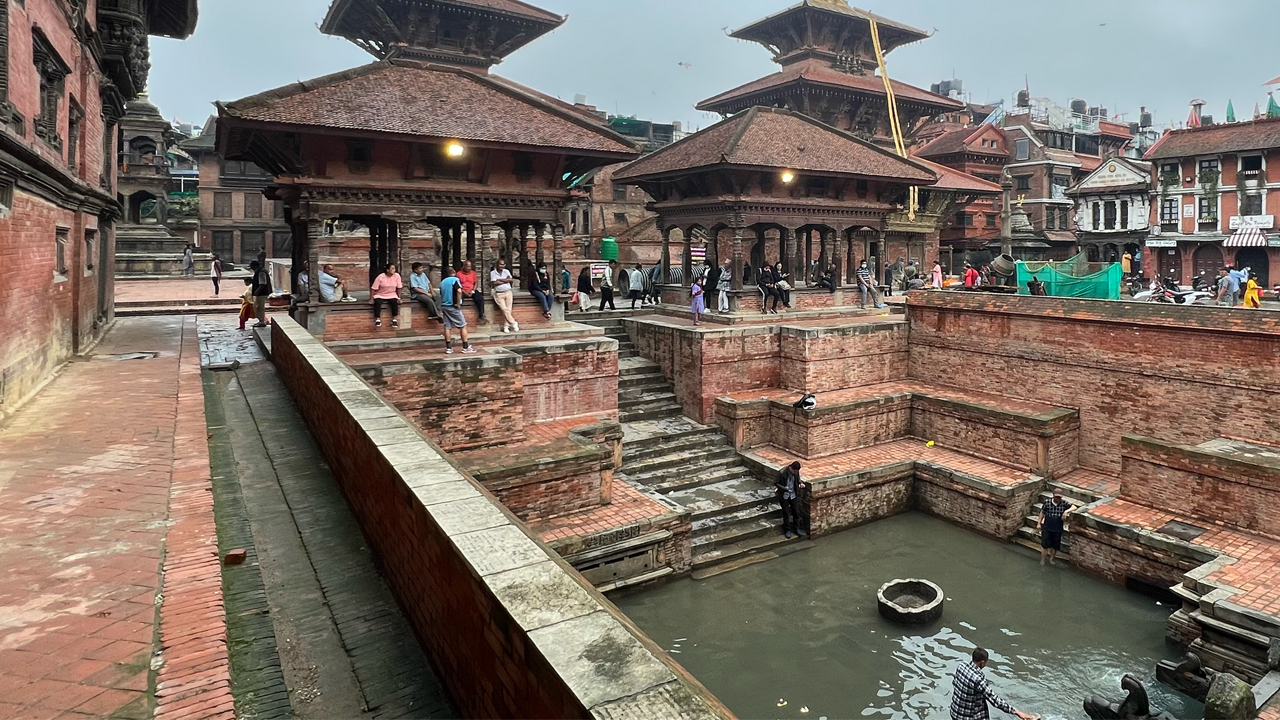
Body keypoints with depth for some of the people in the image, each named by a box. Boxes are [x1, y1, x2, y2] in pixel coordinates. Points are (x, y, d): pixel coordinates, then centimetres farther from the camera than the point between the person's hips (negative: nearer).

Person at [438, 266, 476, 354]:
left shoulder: (442, 282, 13)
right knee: (463, 326, 1)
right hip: (453, 306, -7)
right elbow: (459, 291, -23)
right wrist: (458, 304, -16)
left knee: (447, 327, 6)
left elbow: (441, 295, 19)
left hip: (444, 306, 7)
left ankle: (448, 348, 6)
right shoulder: (455, 279, -8)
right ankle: (466, 348, 0)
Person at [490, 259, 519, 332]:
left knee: (508, 309, -8)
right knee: (504, 309, -16)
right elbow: (494, 283, -13)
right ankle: (514, 324, -11)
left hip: (508, 292, 3)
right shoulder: (492, 273, 1)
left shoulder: (506, 271, 11)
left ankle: (506, 326, -5)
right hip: (498, 294, -3)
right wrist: (506, 280, -5)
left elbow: (511, 280, -3)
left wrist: (500, 280, -7)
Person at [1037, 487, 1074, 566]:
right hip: (1047, 528, -2)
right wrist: (1039, 523, 3)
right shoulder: (1047, 503, -9)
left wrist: (1066, 511, -27)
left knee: (1055, 546, 14)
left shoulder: (1064, 503, -6)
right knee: (1045, 544, 2)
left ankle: (1051, 559, 33)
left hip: (1058, 529, 2)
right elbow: (1042, 512, 2)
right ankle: (1042, 560, 16)